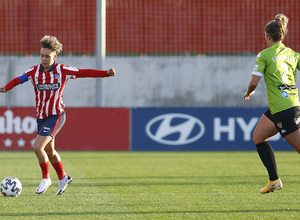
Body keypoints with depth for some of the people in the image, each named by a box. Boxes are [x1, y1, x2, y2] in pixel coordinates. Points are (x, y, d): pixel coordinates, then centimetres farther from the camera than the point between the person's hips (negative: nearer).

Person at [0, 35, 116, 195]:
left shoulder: (62, 70, -6)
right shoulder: (35, 71, 0)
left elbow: (83, 73, -5)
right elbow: (19, 80, -10)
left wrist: (106, 73, -13)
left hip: (56, 116, -5)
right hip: (41, 116, 5)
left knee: (38, 146, -18)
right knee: (49, 150, 16)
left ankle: (45, 178, 2)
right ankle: (63, 178, 38)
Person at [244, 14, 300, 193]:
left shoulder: (264, 55, -7)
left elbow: (254, 82, -12)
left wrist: (248, 93, 8)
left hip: (282, 110, -7)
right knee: (258, 137, 18)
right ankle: (274, 180, 18)